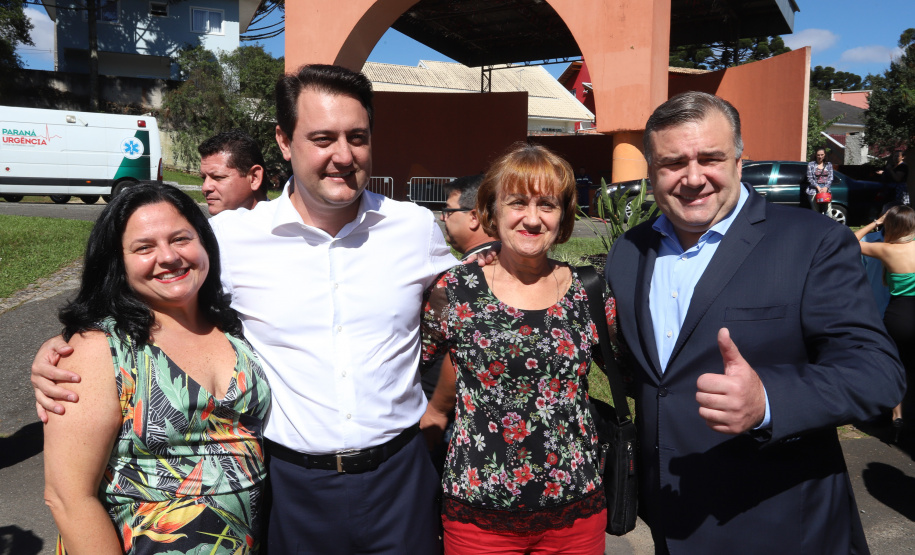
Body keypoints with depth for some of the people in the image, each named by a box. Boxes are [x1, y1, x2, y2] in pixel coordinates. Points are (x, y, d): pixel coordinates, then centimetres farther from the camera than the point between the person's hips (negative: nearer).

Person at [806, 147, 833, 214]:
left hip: (825, 190, 2)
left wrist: (826, 187, -9)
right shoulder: (811, 164, 8)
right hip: (814, 191, -2)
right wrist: (818, 187, -12)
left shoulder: (829, 165, 16)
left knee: (828, 212, -9)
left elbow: (830, 178, 9)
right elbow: (810, 178, 1)